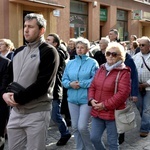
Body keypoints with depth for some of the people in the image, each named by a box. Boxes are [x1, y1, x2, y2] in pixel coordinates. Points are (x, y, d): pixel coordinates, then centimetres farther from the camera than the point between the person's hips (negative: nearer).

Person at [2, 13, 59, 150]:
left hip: (36, 113, -6)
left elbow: (42, 84, -18)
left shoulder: (48, 52, -9)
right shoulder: (18, 52, 13)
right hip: (16, 111, 7)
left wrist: (17, 98, -17)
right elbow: (9, 76, 15)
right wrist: (6, 93, -5)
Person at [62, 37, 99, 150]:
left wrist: (80, 84, -16)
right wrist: (70, 84, -12)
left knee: (82, 127, -8)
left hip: (86, 99, -5)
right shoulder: (70, 63, 11)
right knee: (75, 127, 10)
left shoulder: (93, 63, -3)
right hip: (72, 99, 5)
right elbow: (64, 80, 9)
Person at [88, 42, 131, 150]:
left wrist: (105, 105, -19)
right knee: (94, 138, 11)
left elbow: (123, 93, -19)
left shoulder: (124, 72, -10)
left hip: (113, 113, -6)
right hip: (97, 112, 6)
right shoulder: (101, 69, 10)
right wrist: (91, 99, -6)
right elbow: (93, 86, 13)